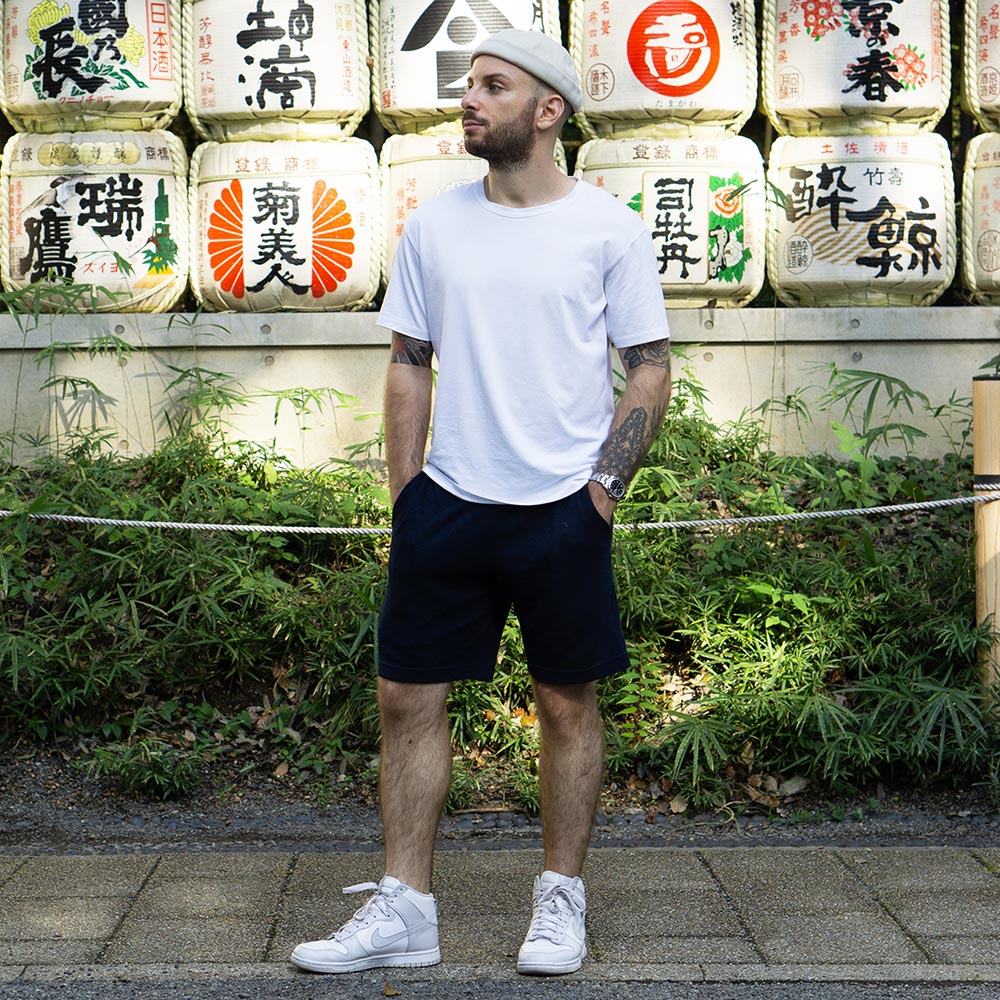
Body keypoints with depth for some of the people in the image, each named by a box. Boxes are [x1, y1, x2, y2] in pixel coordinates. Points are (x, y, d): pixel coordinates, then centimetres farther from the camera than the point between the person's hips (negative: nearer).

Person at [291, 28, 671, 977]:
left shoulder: (608, 227, -2)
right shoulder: (434, 224, 7)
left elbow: (649, 367, 2)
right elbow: (409, 365, 10)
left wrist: (604, 486, -7)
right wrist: (403, 501, 5)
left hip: (562, 508, -3)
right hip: (446, 503, 3)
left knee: (567, 703, 7)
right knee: (407, 696, 3)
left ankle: (561, 900, 22)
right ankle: (404, 910, 14)